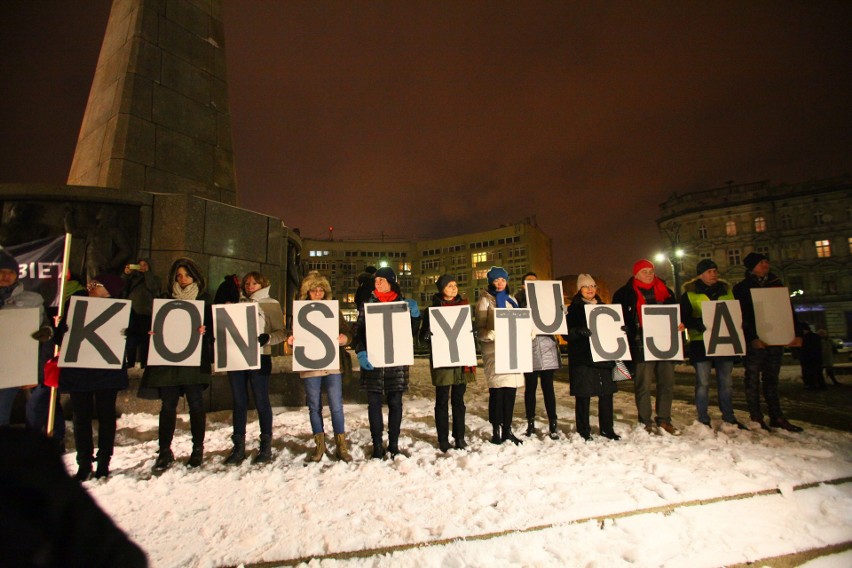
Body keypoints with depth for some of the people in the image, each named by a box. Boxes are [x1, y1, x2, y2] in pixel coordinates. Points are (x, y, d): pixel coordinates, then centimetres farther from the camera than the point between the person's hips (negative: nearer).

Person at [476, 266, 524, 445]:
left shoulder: (511, 300, 19)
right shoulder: (485, 300, 2)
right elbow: (480, 328, -5)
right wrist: (491, 335, -24)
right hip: (494, 350, -5)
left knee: (510, 390, 4)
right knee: (497, 390, -6)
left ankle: (507, 430, 17)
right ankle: (496, 431, 7)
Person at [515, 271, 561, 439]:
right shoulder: (519, 299, 8)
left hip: (546, 345, 2)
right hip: (528, 347, -2)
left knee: (548, 387, 3)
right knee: (530, 387, 5)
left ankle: (553, 425, 9)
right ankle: (530, 423, 18)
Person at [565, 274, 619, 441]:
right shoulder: (574, 308, 0)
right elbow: (567, 333, -8)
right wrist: (579, 331, -28)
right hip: (582, 358, -5)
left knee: (607, 392, 7)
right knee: (584, 394, -2)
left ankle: (607, 428, 22)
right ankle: (583, 431, 10)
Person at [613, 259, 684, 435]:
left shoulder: (664, 291, 16)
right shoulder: (625, 294, 0)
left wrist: (680, 324, 0)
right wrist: (628, 332, -16)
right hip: (642, 345, -5)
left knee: (667, 382, 9)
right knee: (644, 384, -1)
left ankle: (664, 419, 23)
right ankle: (646, 421, 12)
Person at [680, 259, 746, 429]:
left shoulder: (726, 289, 14)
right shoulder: (690, 293, -1)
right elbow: (684, 318, -6)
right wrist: (700, 324, -24)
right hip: (700, 342, -5)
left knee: (726, 382, 12)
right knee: (703, 383, -2)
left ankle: (729, 418, 25)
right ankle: (703, 420, 8)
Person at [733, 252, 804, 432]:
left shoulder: (776, 284, 15)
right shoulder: (741, 288, -1)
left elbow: (788, 309, 13)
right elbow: (741, 316, -8)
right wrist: (752, 338, -18)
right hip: (754, 341, -5)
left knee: (772, 379, 11)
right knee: (753, 380, 0)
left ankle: (777, 417, 17)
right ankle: (756, 419, 5)